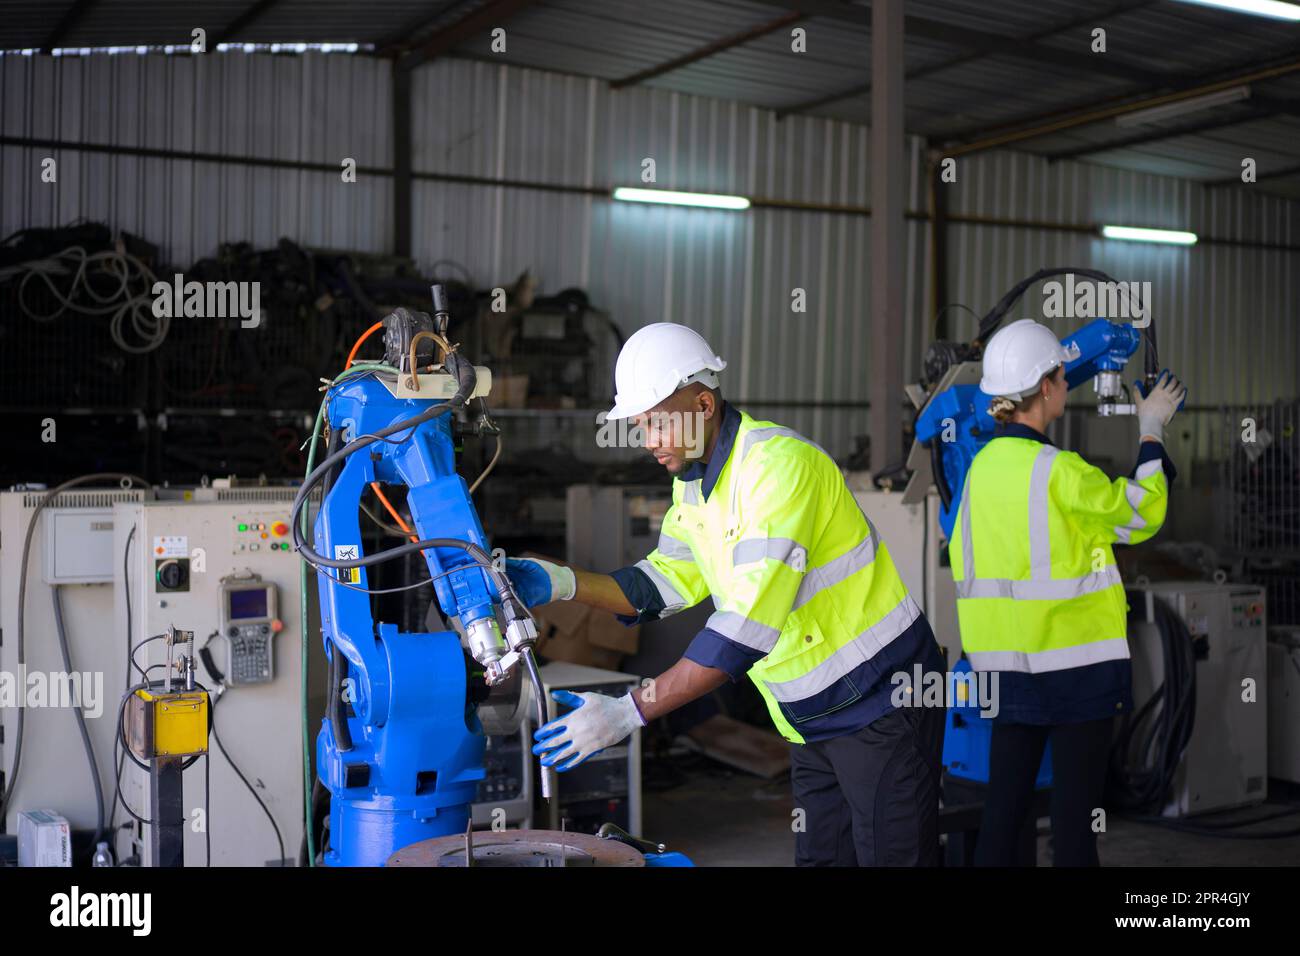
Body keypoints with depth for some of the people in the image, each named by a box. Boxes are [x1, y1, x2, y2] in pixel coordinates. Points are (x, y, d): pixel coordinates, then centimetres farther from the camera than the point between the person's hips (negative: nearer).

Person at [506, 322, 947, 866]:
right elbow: (667, 582, 10)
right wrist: (560, 583, -5)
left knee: (891, 856, -1)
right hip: (814, 719, 9)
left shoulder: (778, 464, -27)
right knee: (819, 856, 14)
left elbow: (749, 627, -33)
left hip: (881, 703, -9)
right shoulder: (691, 480, 4)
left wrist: (630, 711, -34)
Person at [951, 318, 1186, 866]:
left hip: (1005, 661, 7)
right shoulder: (1059, 471, -17)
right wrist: (1152, 429, 7)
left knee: (1003, 805, 12)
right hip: (1074, 660, -6)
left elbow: (963, 558, 9)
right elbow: (1140, 513, -3)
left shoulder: (982, 465, 4)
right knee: (1075, 814, 3)